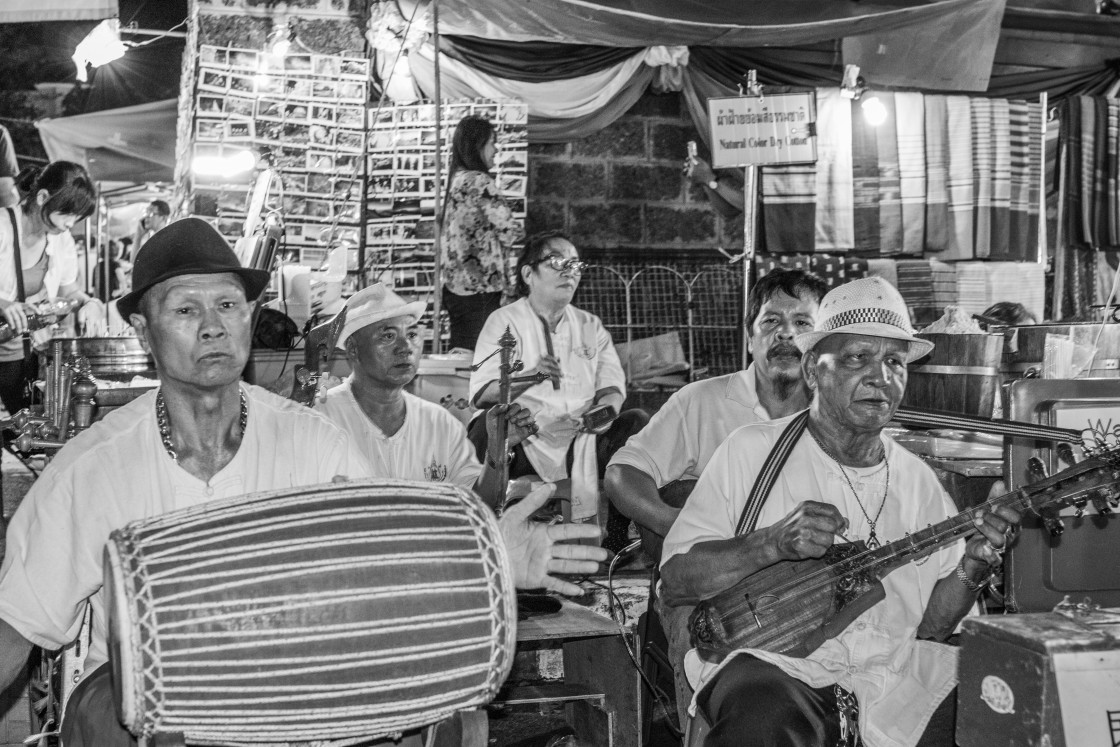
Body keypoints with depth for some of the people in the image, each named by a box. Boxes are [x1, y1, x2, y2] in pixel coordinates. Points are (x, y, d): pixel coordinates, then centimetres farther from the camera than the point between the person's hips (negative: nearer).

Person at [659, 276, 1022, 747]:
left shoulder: (916, 480, 11)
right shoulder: (752, 452, -1)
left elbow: (928, 628, 11)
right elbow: (674, 581, -6)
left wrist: (970, 572, -9)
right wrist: (773, 544, -20)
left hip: (892, 673, 5)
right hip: (772, 665, -4)